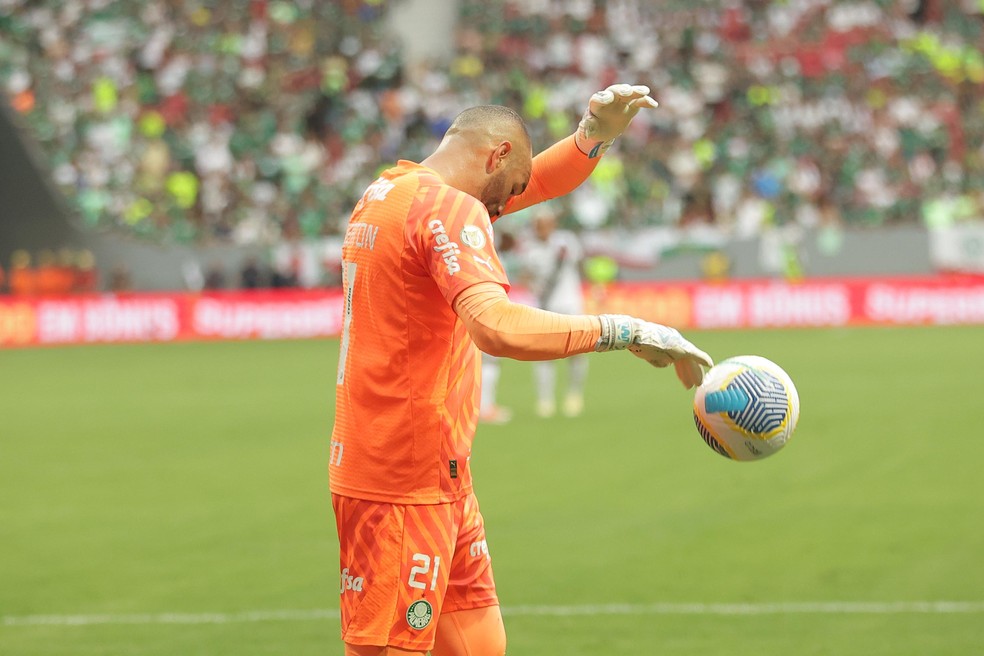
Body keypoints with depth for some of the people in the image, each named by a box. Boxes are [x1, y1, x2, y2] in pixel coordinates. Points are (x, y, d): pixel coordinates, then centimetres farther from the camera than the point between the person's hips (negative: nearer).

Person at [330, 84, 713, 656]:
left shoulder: (392, 193, 15)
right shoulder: (449, 209, -15)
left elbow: (540, 183, 27)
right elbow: (497, 325, -33)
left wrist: (597, 132, 10)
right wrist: (625, 331, -31)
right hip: (402, 486, -10)